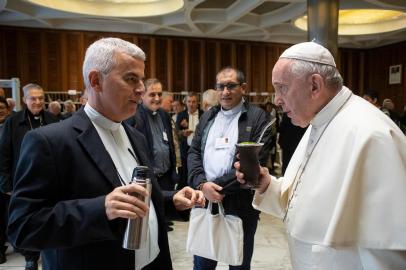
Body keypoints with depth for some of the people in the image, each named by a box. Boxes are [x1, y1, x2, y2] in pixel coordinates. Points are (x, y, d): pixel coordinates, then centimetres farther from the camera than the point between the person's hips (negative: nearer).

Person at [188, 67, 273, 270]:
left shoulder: (258, 117, -5)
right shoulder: (207, 116, 11)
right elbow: (194, 153, 6)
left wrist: (217, 185, -16)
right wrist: (202, 185, -12)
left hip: (240, 205, -4)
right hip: (205, 200, 4)